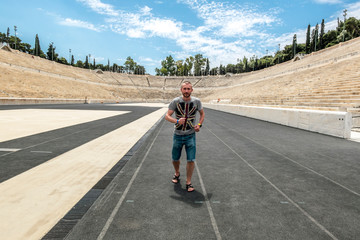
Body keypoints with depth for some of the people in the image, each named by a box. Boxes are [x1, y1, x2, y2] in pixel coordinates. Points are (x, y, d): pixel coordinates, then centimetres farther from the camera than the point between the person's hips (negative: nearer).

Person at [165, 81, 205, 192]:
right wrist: (177, 121, -28)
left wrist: (199, 124, -4)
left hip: (190, 135, 0)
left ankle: (188, 182, 14)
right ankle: (177, 173, 44)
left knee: (191, 160, -5)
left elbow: (202, 113, 12)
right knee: (175, 159, 13)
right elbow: (167, 116, -9)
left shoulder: (196, 101, -4)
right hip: (177, 135, 0)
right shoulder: (175, 101, -8)